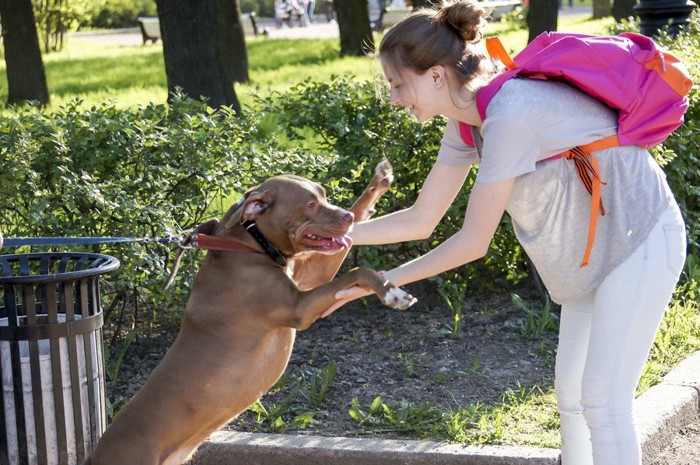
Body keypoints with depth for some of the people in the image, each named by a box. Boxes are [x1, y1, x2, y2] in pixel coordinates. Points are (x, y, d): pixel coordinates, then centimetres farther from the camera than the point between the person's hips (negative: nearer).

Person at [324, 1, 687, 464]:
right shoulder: (468, 121, -1)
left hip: (640, 242, -9)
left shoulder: (509, 115, -29)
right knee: (571, 391, 14)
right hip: (598, 251, 9)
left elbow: (473, 242, -24)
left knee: (603, 403, -8)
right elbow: (421, 219, 6)